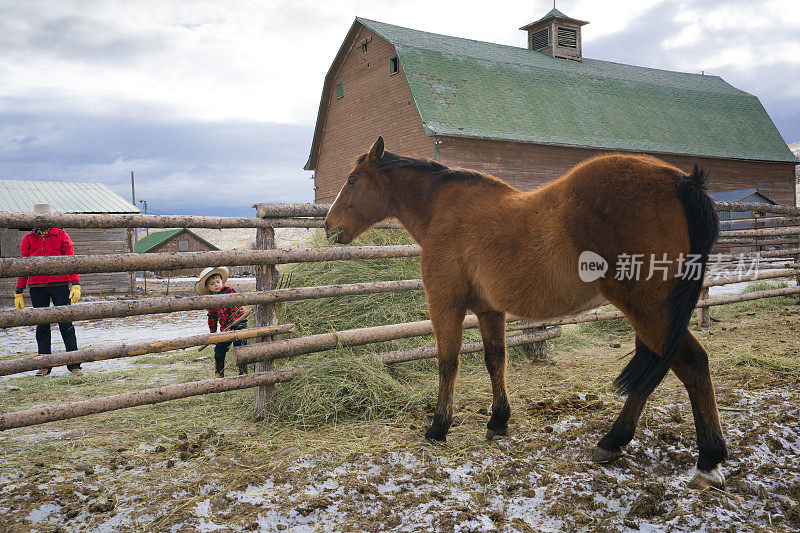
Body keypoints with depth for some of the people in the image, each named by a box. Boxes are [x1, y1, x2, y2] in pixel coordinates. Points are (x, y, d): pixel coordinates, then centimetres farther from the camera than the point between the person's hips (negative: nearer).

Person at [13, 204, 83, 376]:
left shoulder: (60, 235, 3)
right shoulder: (28, 239, 9)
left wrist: (75, 284, -7)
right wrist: (18, 292, 10)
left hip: (60, 284, -2)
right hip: (37, 287, 3)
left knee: (66, 324, -2)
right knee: (42, 326, 9)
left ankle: (74, 365, 3)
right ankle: (44, 365, 19)